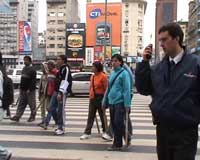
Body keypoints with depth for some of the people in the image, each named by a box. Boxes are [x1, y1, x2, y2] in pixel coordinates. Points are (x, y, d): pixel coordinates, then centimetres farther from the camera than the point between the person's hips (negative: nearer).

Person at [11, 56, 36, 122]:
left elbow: (33, 81, -16)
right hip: (23, 90, 8)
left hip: (30, 90, -7)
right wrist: (21, 88, 15)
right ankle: (17, 116, 4)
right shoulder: (24, 69, 14)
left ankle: (32, 117, 15)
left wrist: (29, 89, -20)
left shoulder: (32, 70, -11)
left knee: (32, 104, 3)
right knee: (21, 104, 5)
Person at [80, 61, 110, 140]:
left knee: (102, 116, 7)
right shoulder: (92, 76, 9)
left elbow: (106, 88, -12)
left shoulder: (103, 76, -11)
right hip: (92, 98, 6)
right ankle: (87, 133, 11)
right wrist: (90, 96, 13)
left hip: (100, 98, -6)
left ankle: (104, 132, 22)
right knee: (90, 116, 7)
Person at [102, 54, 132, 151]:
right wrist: (105, 101, 18)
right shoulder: (112, 73, 13)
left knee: (118, 123, -4)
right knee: (113, 124, 11)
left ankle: (117, 144, 10)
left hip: (120, 102, -7)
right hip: (112, 102, 7)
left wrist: (127, 104, -16)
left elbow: (127, 90, -12)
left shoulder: (124, 73, -7)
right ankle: (117, 143, 23)